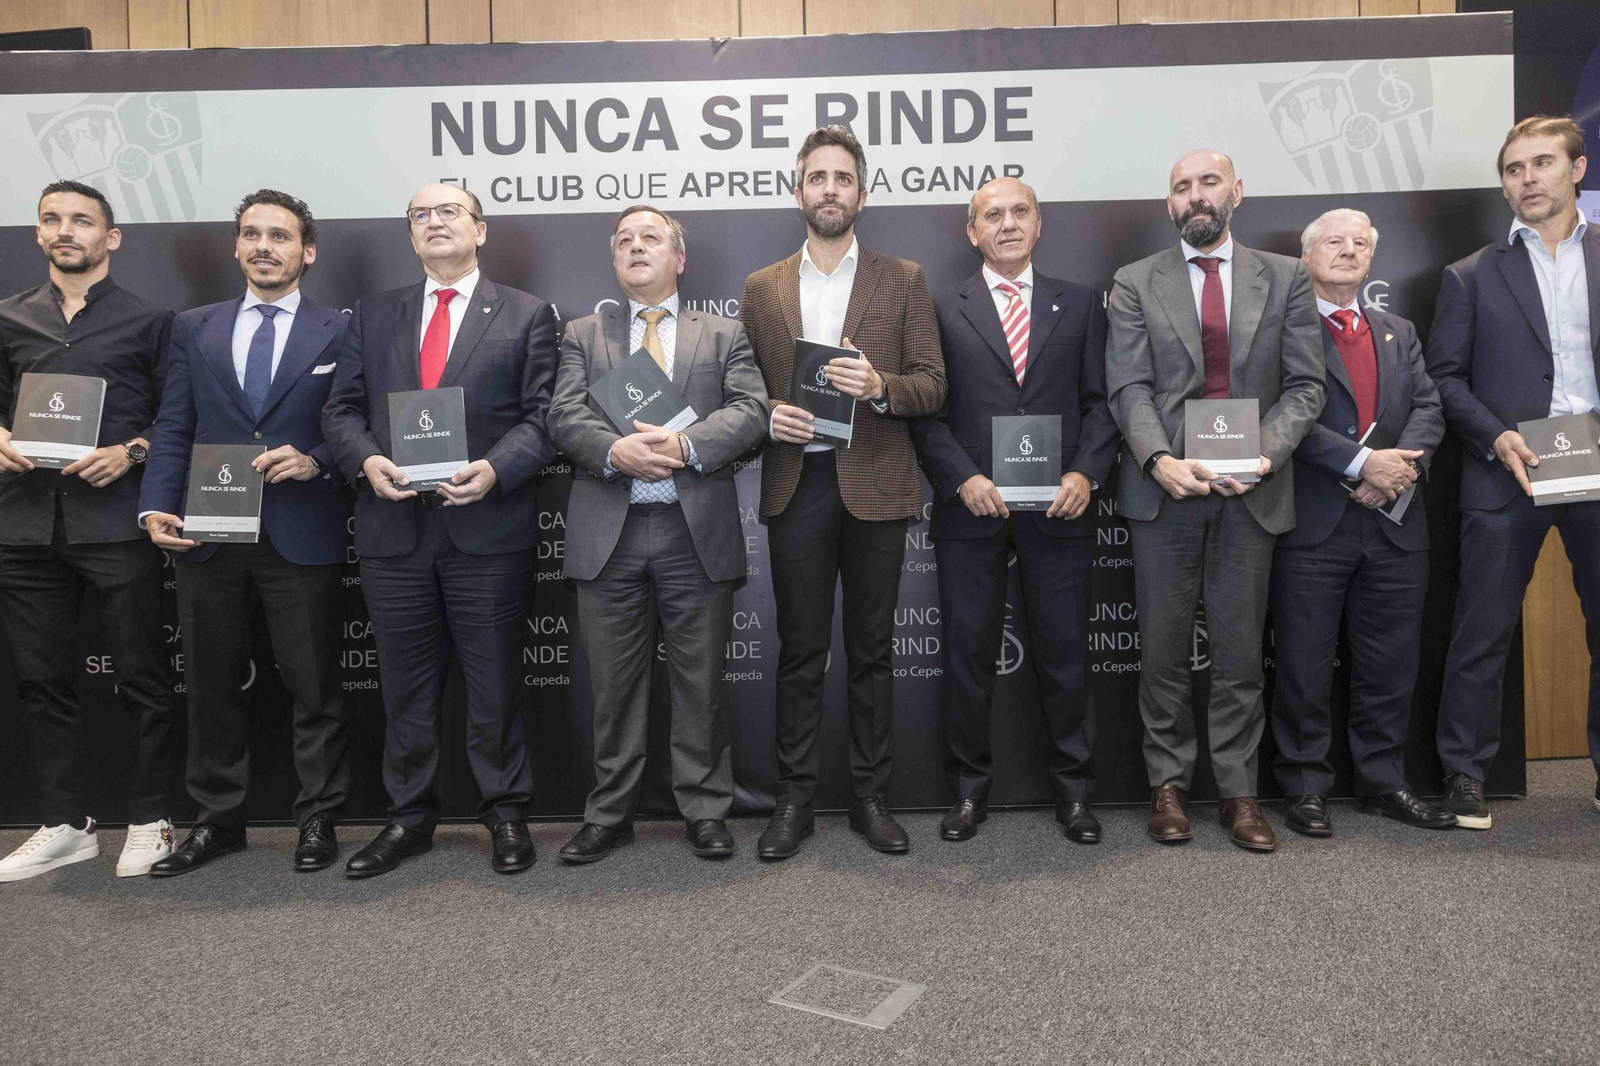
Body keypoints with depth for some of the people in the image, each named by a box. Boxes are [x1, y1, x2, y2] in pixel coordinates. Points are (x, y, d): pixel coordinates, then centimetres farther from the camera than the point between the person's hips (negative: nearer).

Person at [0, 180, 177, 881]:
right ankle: (65, 825, 22)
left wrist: (130, 452, -13)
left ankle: (150, 821, 12)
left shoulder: (147, 320, 6)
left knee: (141, 678, 0)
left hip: (116, 522, -4)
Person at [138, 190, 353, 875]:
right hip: (208, 536, 3)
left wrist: (316, 460, -17)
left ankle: (318, 818, 19)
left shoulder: (339, 333, 4)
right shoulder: (194, 329, 13)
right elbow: (172, 430, 8)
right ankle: (217, 819, 27)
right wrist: (157, 507, -5)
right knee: (212, 685, 12)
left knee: (314, 687, 4)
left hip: (302, 537, -3)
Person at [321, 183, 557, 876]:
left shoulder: (527, 315, 6)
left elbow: (542, 415, -1)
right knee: (405, 686, 11)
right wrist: (366, 460, -9)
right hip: (393, 528, 3)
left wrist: (496, 469, -17)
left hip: (488, 526, -3)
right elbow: (341, 410, 11)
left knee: (495, 683, 5)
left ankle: (506, 814, 20)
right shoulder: (372, 317, 16)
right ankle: (409, 817, 26)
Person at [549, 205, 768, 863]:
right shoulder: (583, 335, 15)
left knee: (700, 683, 6)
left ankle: (705, 811, 20)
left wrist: (684, 445, -19)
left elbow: (750, 411, -3)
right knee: (613, 686, 9)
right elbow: (564, 415, 1)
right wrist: (614, 450, -20)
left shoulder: (724, 335, 12)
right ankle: (610, 815, 22)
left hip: (697, 534, -1)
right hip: (608, 536, 1)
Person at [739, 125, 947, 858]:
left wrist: (879, 386, -17)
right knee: (800, 650, 5)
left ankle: (870, 797, 19)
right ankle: (794, 800, 15)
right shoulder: (762, 288, 11)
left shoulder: (903, 281, 7)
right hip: (796, 485, 1)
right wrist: (768, 415, -11)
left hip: (875, 486, 0)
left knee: (871, 650, 7)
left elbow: (932, 386, 2)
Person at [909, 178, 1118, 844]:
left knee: (1065, 656, 7)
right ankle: (969, 788, 21)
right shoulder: (942, 311, 7)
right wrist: (964, 478, -12)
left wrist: (1086, 473, -9)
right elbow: (926, 413, 1)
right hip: (970, 508, -1)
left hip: (1058, 510, 1)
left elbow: (1100, 401, 7)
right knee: (967, 655, 6)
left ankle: (1072, 788, 23)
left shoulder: (1081, 305, 12)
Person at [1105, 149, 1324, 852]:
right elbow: (1129, 388, -3)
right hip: (1165, 485, -1)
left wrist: (1265, 453, -13)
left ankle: (1238, 791, 17)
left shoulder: (1285, 279, 9)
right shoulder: (1135, 284, 6)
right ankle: (1168, 783, 18)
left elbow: (1304, 384, 4)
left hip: (1251, 488, 1)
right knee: (1163, 648, 5)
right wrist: (1160, 460, -19)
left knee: (1240, 649, 6)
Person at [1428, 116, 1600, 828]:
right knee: (1483, 634, 1)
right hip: (1506, 475, -2)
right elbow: (1445, 376, 3)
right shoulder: (1472, 277, 8)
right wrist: (1497, 436, -11)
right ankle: (1465, 776, 12)